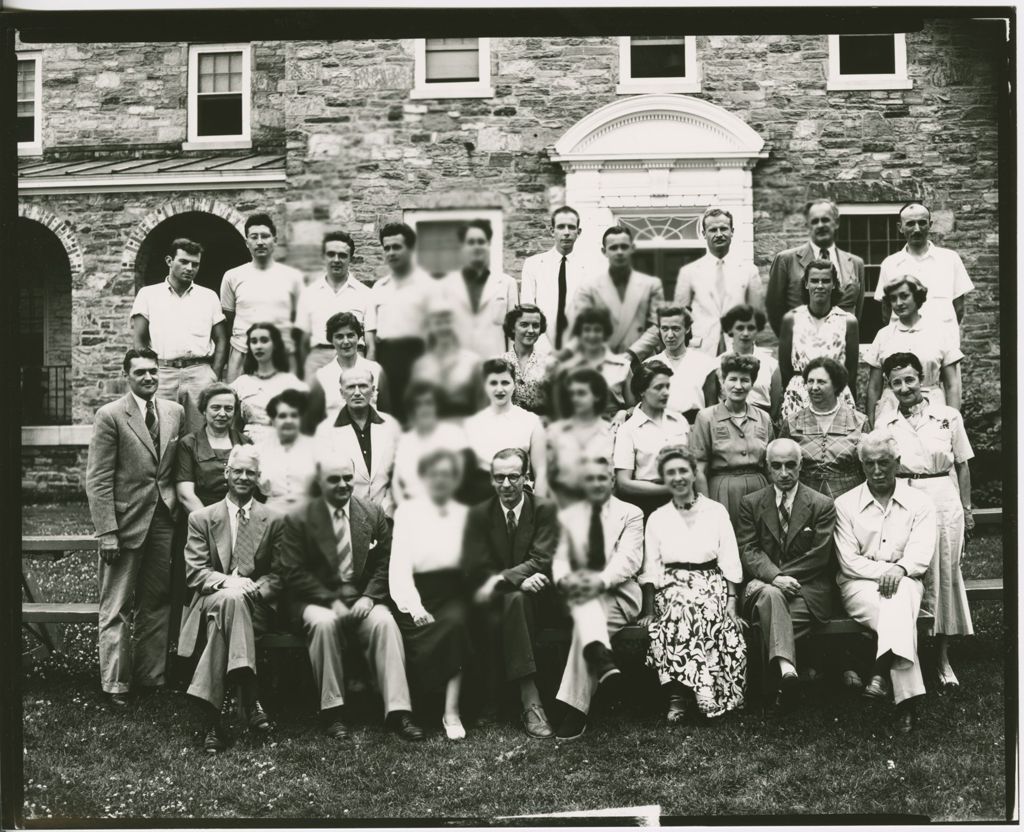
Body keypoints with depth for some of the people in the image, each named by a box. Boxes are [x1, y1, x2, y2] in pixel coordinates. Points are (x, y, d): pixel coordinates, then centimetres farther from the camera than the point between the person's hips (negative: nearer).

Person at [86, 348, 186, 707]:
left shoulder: (175, 412, 8)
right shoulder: (110, 416, -6)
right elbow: (98, 479, -9)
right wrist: (107, 532, -14)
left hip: (164, 519, 4)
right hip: (126, 522, -4)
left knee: (157, 603, 11)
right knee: (117, 608, 3)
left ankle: (152, 676, 22)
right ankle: (115, 684, 12)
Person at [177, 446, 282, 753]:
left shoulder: (274, 520, 12)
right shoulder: (201, 518, 12)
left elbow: (279, 576, 7)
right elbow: (195, 573, 2)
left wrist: (252, 588, -15)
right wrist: (227, 582, -19)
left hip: (257, 606, 0)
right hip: (211, 601, 0)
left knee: (231, 604, -36)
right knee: (229, 598, -38)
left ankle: (211, 715, -36)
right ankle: (248, 698, -43)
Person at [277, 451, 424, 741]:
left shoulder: (373, 513, 7)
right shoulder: (298, 519, -1)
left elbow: (385, 563, 7)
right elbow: (293, 572, -5)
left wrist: (369, 597, -11)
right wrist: (331, 600, -16)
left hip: (363, 599, 2)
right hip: (316, 601, -2)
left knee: (385, 622, -29)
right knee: (323, 623, -35)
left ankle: (397, 711, -28)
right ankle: (332, 711, -22)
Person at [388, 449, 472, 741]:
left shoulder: (465, 515, 19)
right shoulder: (406, 512, 12)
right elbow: (399, 565, 0)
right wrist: (414, 607, -14)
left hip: (453, 593, 1)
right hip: (416, 593, -1)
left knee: (456, 622, -31)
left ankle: (451, 711, -28)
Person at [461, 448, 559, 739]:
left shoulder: (546, 510, 2)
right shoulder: (479, 514, 6)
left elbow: (542, 561, -9)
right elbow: (476, 569, -2)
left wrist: (502, 579, -23)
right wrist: (520, 580, -18)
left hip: (536, 598, 0)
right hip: (494, 603, 0)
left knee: (513, 601, -33)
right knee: (514, 599, -33)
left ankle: (529, 703, -32)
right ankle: (530, 701, -38)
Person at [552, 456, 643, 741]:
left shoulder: (631, 514, 8)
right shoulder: (568, 516, 16)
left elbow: (628, 559, -8)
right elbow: (560, 557, 4)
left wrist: (601, 581, -28)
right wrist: (564, 579, -22)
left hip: (618, 592, -2)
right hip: (580, 595, 2)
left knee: (583, 623, -31)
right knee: (585, 603, -35)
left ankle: (575, 709, -34)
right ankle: (601, 658, -58)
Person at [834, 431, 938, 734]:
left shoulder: (920, 503, 8)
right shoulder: (845, 504, 6)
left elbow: (921, 554, -5)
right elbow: (848, 560, -1)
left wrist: (899, 568, -27)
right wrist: (883, 570, -18)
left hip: (905, 581, 1)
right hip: (859, 584, -1)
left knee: (899, 598, -37)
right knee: (898, 616, -32)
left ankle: (881, 673, -40)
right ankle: (905, 700, -40)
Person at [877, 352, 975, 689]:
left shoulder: (949, 417, 2)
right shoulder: (885, 425, 4)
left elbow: (962, 466, 7)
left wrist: (967, 509, 6)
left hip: (943, 499, 0)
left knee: (944, 574, 3)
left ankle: (943, 657, 12)